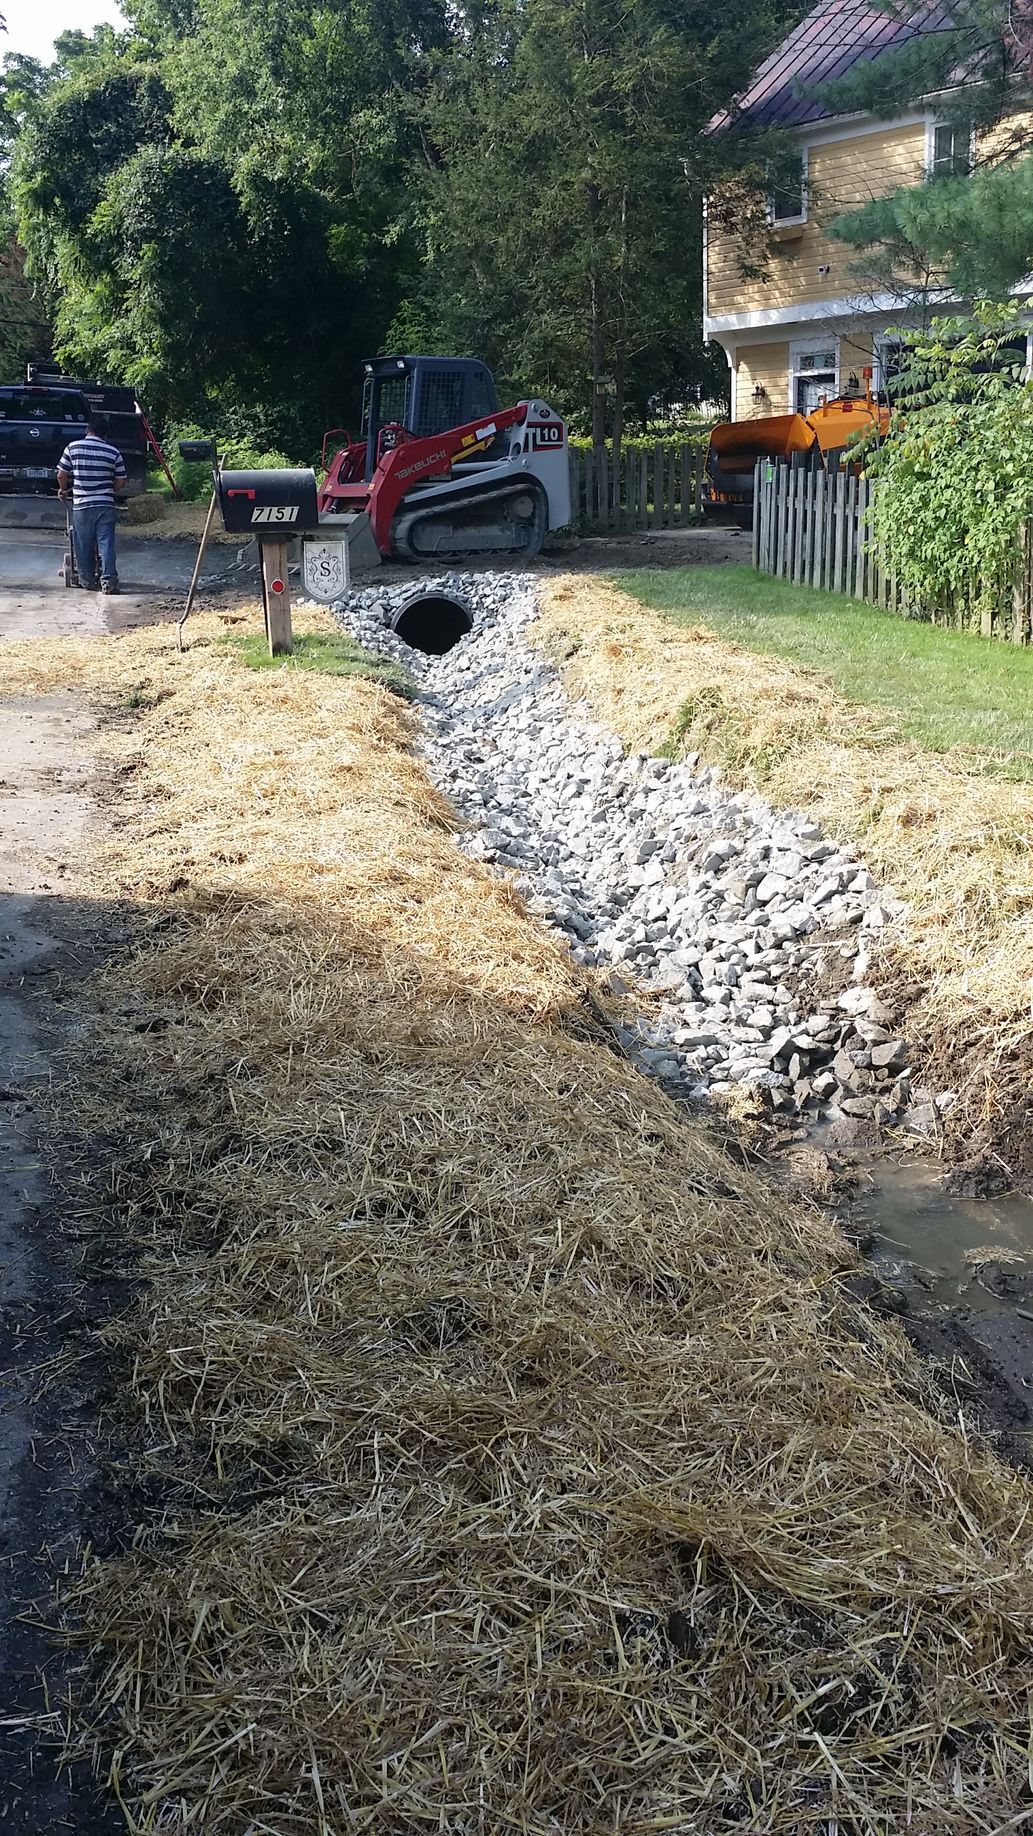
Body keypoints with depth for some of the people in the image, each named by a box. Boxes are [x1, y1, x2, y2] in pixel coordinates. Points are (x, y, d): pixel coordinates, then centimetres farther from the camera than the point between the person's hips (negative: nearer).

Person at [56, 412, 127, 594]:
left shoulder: (72, 447, -2)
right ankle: (108, 581, -8)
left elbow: (62, 475, 3)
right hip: (105, 505, 0)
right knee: (106, 543, 0)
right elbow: (121, 482, 4)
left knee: (83, 545, 9)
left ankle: (88, 581, 15)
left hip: (81, 505, 0)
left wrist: (63, 490, 23)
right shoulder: (113, 452, 0)